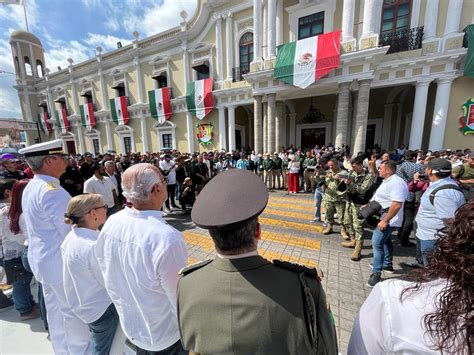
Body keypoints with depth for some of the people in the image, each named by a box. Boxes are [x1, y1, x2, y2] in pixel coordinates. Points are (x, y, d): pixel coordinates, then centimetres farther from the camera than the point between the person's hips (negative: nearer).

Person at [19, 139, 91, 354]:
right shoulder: (52, 191, -25)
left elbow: (49, 227, 11)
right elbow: (71, 232, -24)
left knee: (55, 308, 22)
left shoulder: (31, 188, 6)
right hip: (60, 261, -10)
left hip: (44, 258, 10)